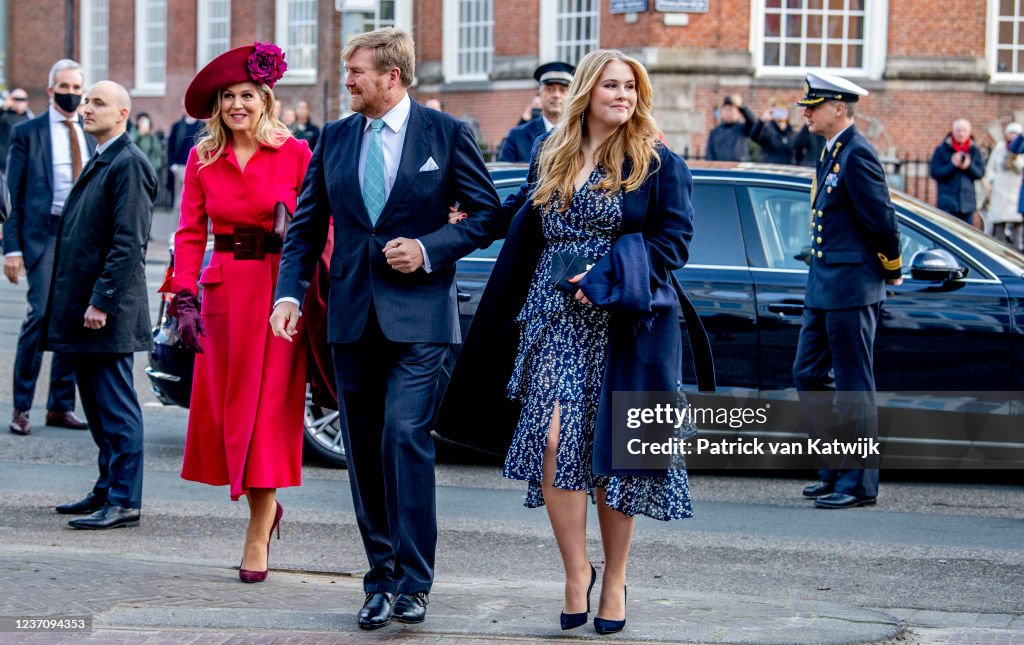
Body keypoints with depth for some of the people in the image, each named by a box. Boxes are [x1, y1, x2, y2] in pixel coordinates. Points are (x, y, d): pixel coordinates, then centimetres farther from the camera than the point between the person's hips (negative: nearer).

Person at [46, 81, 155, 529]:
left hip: (108, 312, -10)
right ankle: (108, 490, 22)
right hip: (82, 307, 10)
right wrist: (76, 301, 16)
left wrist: (102, 302, -21)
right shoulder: (99, 162, 18)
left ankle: (124, 501, -4)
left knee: (116, 407, -6)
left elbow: (128, 242, -19)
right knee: (98, 406, 15)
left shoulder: (129, 164, -13)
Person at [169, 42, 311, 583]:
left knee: (268, 407, -4)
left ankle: (258, 534, 2)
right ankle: (265, 506, 29)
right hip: (224, 290, 3)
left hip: (281, 289, -3)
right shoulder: (202, 160, 6)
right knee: (225, 406, 5)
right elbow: (190, 234, 5)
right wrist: (186, 299, -6)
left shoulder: (295, 154, -2)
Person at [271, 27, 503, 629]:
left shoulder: (445, 133, -1)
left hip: (417, 314, -5)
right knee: (364, 451, 7)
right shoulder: (334, 138, 10)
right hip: (353, 315, 5)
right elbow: (307, 226, 11)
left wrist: (429, 249, -12)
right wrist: (291, 293, -4)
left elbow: (487, 214, 2)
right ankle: (381, 580, 16)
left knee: (404, 436, -17)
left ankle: (413, 581, -12)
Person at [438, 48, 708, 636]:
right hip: (555, 321, 3)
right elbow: (525, 240, 23)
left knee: (612, 454, 1)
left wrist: (604, 280, -14)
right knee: (552, 441, -13)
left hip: (624, 325, -3)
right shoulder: (550, 160, 15)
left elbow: (673, 240, -5)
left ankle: (615, 580, 16)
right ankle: (576, 572, -1)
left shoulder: (659, 164, 2)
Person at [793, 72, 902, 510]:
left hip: (851, 289, -10)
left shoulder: (856, 155, -15)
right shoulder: (832, 154, 14)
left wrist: (891, 272, -5)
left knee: (853, 386, -4)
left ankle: (860, 482, 3)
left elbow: (881, 218, -17)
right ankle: (836, 471, 21)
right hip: (824, 290, 10)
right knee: (808, 375, 13)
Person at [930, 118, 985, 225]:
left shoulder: (974, 151, 11)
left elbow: (980, 173, 4)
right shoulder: (942, 150, 2)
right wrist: (952, 165, -18)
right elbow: (935, 173, -5)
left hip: (967, 203, 4)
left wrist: (969, 166, -15)